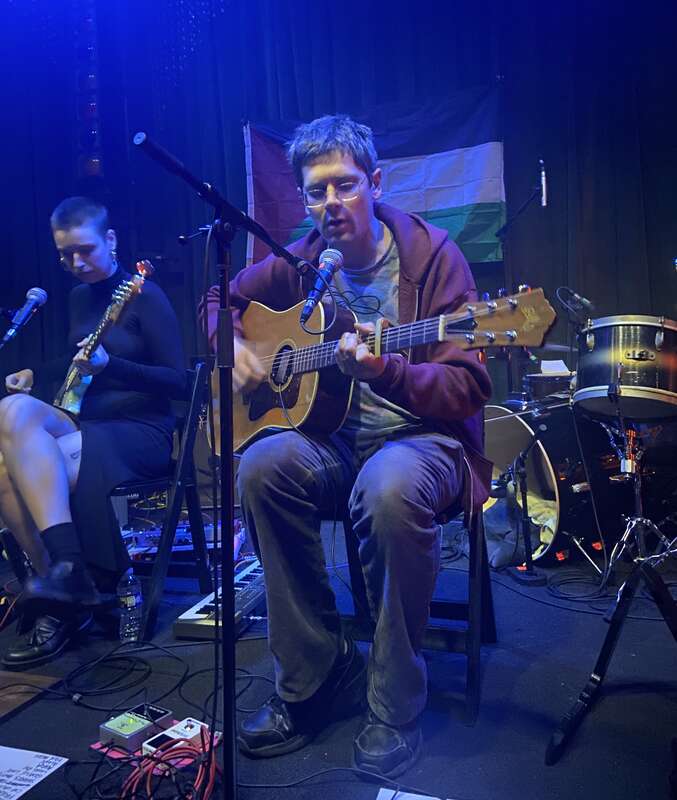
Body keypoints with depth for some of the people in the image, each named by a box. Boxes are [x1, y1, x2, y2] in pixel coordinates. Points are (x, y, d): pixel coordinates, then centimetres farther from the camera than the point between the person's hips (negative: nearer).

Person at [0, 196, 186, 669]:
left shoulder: (146, 297, -6)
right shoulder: (79, 298, 15)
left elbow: (178, 381, -13)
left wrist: (109, 367, -25)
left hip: (140, 432, -7)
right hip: (84, 424, 7)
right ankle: (65, 582, -22)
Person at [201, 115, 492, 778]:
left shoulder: (431, 256, -7)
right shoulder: (300, 262, 7)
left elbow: (468, 388, -13)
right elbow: (222, 298, 24)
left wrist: (384, 372, -30)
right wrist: (232, 347, 3)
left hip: (422, 433, -4)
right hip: (336, 434, 4)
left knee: (390, 487, -38)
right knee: (262, 465, -27)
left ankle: (394, 706, -14)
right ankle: (316, 679, -10)